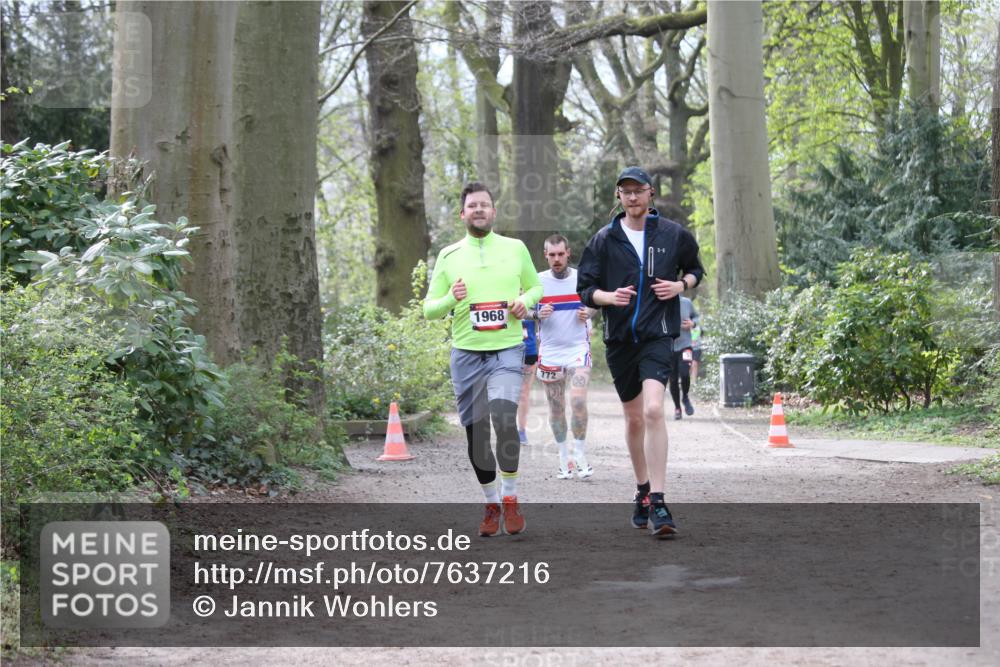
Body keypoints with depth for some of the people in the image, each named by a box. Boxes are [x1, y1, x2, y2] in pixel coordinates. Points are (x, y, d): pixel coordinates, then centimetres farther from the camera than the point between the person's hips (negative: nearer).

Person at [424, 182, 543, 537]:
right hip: (465, 352, 2)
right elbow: (429, 309, 8)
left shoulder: (515, 248, 7)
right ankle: (491, 504, 20)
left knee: (503, 418, -23)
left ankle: (510, 498, -10)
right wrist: (452, 299, -13)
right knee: (475, 433, 4)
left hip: (507, 350, -2)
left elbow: (535, 287, 20)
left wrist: (525, 301, -2)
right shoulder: (449, 255, 7)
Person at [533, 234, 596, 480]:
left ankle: (580, 454, -2)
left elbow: (596, 303, 14)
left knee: (578, 401, -15)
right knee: (555, 407, 5)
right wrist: (537, 314, -14)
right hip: (549, 351, 1)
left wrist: (588, 313, -9)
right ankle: (564, 457, 16)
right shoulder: (537, 281, 0)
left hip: (578, 349, -1)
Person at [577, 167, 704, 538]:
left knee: (653, 410, -21)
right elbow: (585, 289, 5)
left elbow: (695, 269, 20)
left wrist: (681, 285, -1)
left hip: (657, 335, -3)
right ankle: (642, 491, 32)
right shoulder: (604, 240, 4)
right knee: (634, 418, 12)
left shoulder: (673, 235, 3)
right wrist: (608, 296, -16)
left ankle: (657, 502, -22)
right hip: (619, 339, 3)